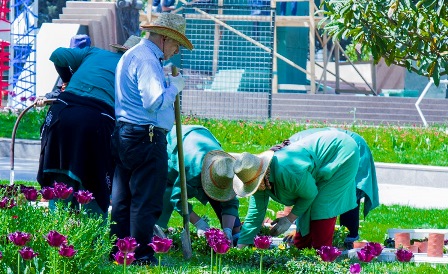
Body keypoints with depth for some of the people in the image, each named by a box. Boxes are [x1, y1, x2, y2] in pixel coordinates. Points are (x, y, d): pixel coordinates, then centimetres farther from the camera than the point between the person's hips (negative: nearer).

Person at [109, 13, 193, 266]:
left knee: (123, 198, 12)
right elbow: (155, 101, -22)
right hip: (146, 138, -11)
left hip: (124, 136, 11)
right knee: (146, 200, -5)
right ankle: (142, 255, -3)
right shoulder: (147, 60, -13)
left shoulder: (130, 56, 21)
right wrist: (174, 86, -8)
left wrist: (165, 81, 16)